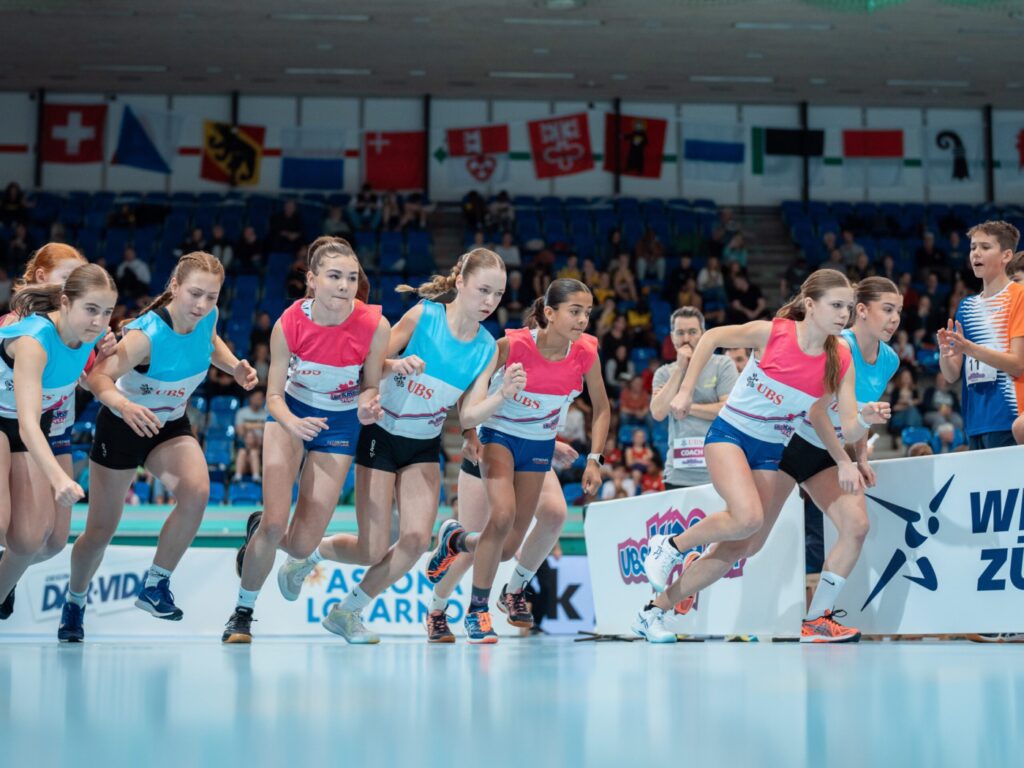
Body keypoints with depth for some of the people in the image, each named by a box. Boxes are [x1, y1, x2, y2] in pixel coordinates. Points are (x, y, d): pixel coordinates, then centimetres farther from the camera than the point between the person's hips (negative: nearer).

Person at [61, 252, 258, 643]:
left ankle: (156, 585, -9)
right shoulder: (147, 334, -32)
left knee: (197, 491, -27)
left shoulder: (207, 318, -14)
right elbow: (98, 376, -41)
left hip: (171, 426, 4)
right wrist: (123, 404, -61)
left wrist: (234, 367, -7)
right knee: (101, 531, 5)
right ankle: (74, 603, 35)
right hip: (122, 425, -4)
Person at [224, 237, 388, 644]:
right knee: (275, 522, -16)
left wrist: (367, 405, -31)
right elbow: (274, 396, -15)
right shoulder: (289, 324, -24)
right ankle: (242, 612, 9)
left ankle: (261, 530, 34)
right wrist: (293, 423, -36)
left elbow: (370, 386, -8)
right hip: (291, 413, -1)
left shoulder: (375, 325, -25)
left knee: (301, 545, -4)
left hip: (339, 423, 1)